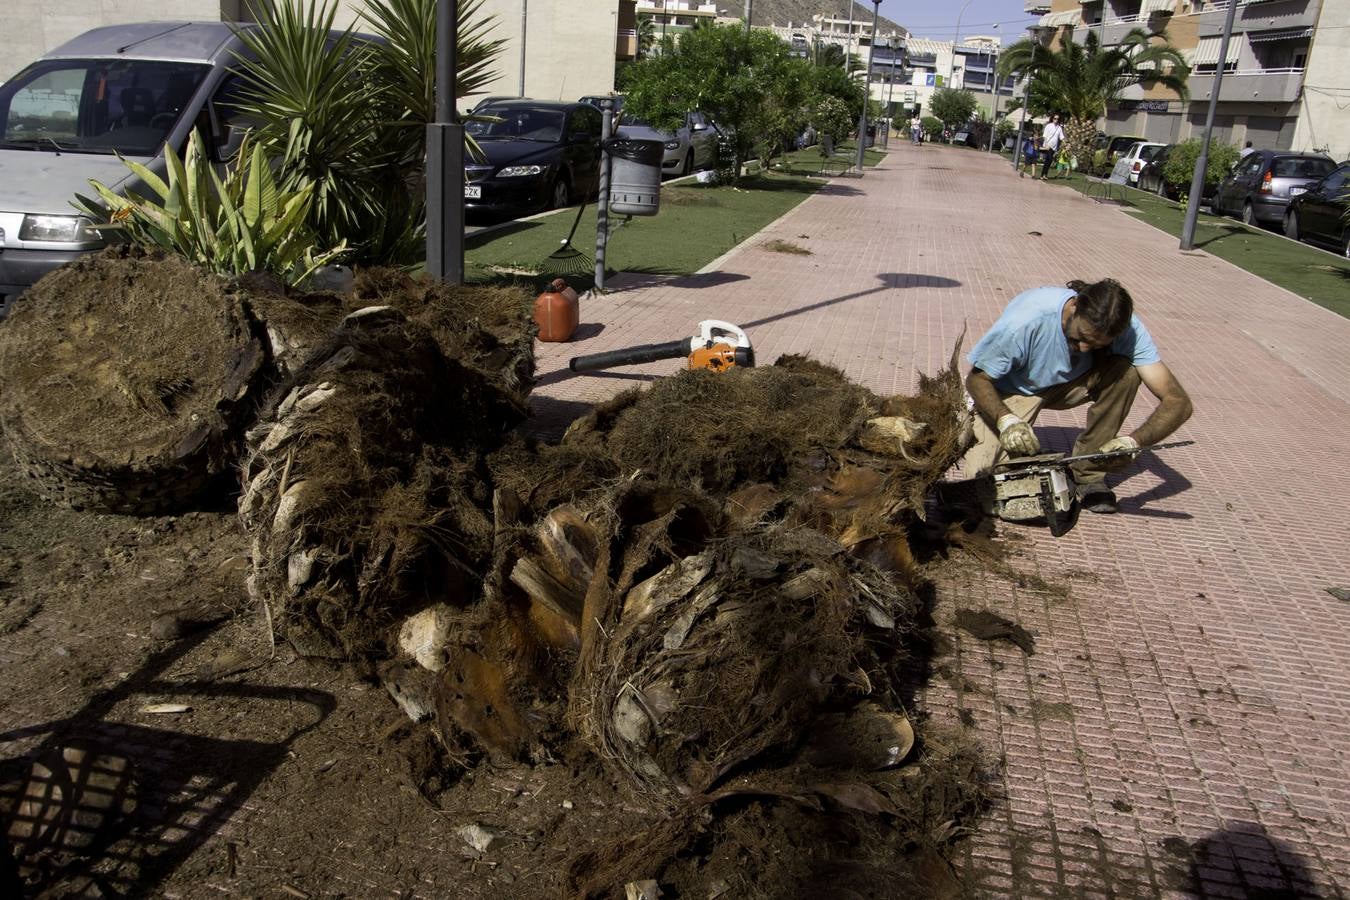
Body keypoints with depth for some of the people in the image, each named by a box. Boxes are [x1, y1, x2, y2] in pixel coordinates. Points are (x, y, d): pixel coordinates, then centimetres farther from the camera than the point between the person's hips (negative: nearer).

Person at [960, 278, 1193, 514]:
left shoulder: (1126, 328, -27)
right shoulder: (1025, 320, -36)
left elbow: (1178, 401, -26)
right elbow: (977, 379, -22)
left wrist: (1133, 441, -43)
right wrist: (1006, 420, -42)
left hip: (1069, 384, 3)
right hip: (1012, 392, -3)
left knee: (1126, 370, -28)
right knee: (983, 474, -25)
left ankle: (1088, 471, -10)